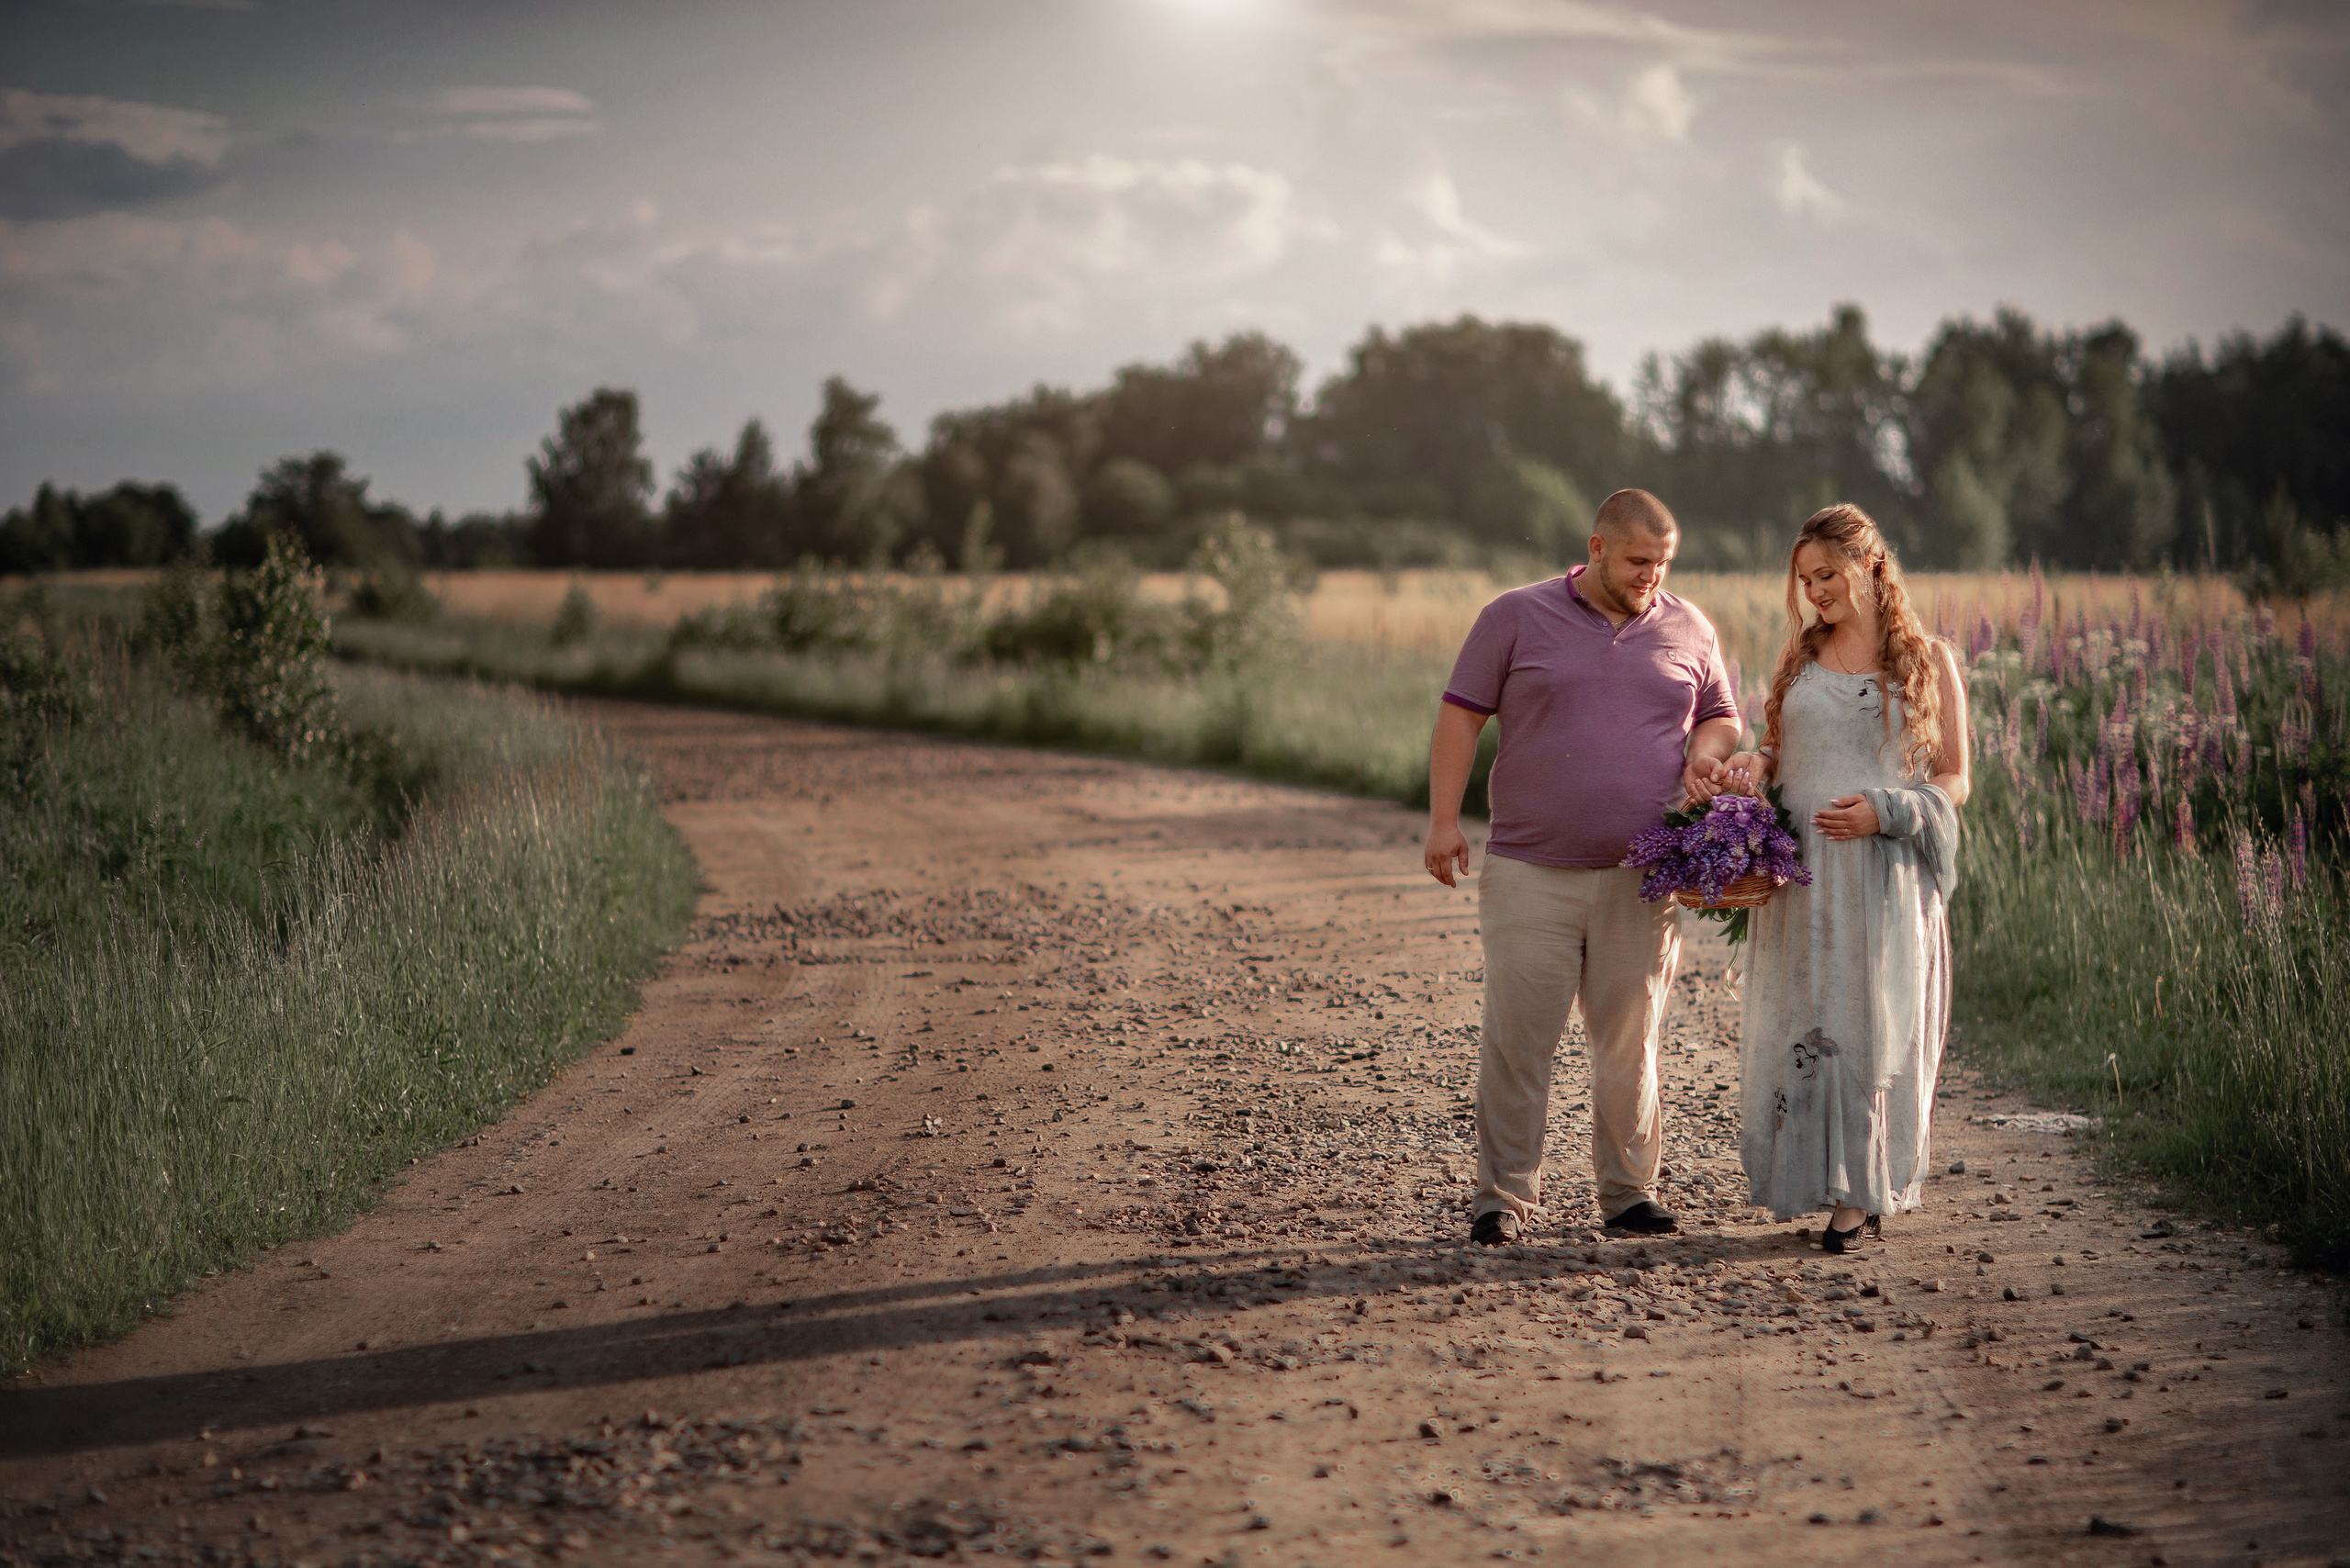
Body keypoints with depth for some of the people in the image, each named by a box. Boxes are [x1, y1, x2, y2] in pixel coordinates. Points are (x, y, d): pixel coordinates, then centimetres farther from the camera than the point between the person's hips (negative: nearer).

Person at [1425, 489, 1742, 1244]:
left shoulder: (1689, 630, 10)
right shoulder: (1517, 617, 2)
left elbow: (1722, 718, 21)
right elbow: (1460, 715, 2)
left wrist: (1705, 752, -3)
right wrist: (1444, 819, -6)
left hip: (1642, 879, 2)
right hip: (1530, 871, -2)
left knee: (1631, 1040, 6)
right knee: (1517, 1038, -4)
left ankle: (1629, 1191, 15)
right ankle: (1504, 1196, 3)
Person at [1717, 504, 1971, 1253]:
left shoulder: (1927, 661, 3)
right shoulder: (1800, 657, 13)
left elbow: (1954, 782, 2)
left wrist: (1883, 812, -15)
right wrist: (1753, 764, -3)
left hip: (1883, 874, -3)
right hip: (1799, 873, 3)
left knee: (1873, 1022, -3)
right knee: (1798, 1024, 2)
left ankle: (1859, 1191, 4)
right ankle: (1817, 1176, 14)